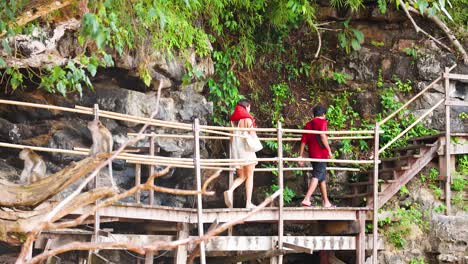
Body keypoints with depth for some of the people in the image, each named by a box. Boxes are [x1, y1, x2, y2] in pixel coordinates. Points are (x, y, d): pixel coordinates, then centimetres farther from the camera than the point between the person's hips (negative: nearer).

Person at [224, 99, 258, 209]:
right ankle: (248, 203, -2)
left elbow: (231, 138, 12)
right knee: (249, 176, 3)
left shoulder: (233, 120, 11)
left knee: (241, 176, 13)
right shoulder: (247, 119, -6)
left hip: (235, 150, 5)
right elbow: (252, 135, -10)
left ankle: (230, 190, -16)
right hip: (246, 149, -5)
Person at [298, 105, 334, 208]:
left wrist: (301, 156, 13)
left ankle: (326, 202, 21)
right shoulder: (322, 122, -3)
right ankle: (306, 199, -24)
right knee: (317, 176, -11)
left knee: (322, 177, 16)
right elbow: (322, 136, -19)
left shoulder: (308, 124, 16)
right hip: (321, 153, -7)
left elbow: (303, 141, 12)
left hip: (312, 155, 7)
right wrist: (329, 150, -14)